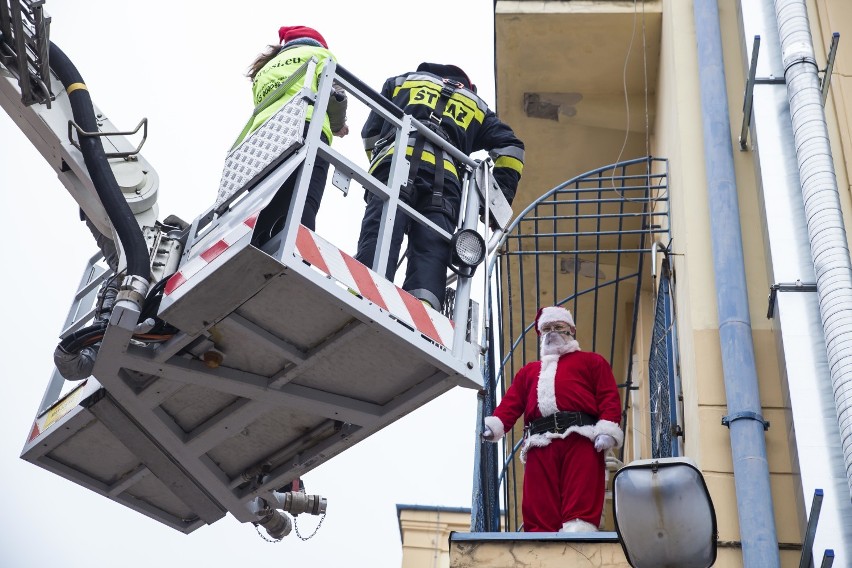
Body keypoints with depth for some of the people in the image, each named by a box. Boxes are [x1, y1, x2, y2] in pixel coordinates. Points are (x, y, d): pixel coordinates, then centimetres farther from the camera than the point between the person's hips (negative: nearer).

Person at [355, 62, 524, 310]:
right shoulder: (476, 106, 37)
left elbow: (371, 132, 27)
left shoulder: (400, 82, 36)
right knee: (432, 254, -11)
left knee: (378, 238, -17)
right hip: (445, 180, 1)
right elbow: (511, 147, 23)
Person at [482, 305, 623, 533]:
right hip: (540, 444, 3)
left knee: (580, 509, -18)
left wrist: (607, 430, -8)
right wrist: (493, 424, -2)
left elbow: (609, 396, 11)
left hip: (580, 439, -3)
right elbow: (511, 403, 19)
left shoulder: (591, 361, 26)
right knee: (539, 512, -11)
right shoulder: (528, 370, 35)